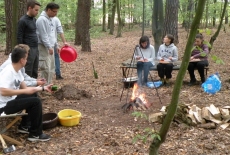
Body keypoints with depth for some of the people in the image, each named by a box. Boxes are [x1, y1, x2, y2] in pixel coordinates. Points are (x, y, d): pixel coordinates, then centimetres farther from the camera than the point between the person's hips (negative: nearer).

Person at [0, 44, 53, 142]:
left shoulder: (17, 71, 6)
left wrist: (43, 88, 12)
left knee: (32, 97, 20)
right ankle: (35, 134, -3)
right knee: (36, 102, -15)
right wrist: (25, 91, -28)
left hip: (10, 101, 10)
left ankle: (24, 126, 25)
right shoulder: (8, 71, -23)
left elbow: (25, 88, 13)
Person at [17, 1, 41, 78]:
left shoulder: (34, 19, 12)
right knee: (28, 72, -1)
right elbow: (19, 37, -12)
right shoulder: (23, 21, -12)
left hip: (36, 49, 8)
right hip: (29, 49, -8)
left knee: (35, 72, 13)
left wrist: (37, 47, 16)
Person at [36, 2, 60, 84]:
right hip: (43, 47, -9)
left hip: (50, 47, 9)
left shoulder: (51, 19, 14)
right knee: (46, 68, -11)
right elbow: (43, 35, -19)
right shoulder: (42, 19, -15)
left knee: (51, 68, 11)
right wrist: (49, 47, -20)